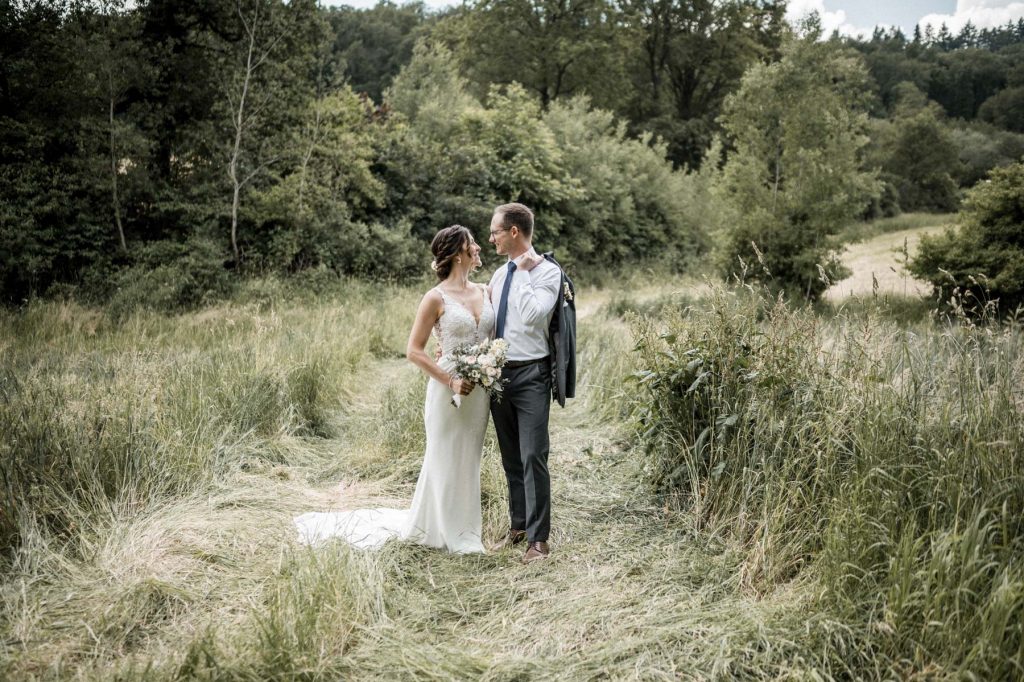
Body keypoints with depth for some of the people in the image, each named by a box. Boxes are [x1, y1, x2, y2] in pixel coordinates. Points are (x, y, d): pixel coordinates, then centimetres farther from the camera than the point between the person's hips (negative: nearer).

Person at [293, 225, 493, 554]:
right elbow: (414, 351, -9)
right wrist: (450, 381, -16)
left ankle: (463, 529, 27)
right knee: (445, 460, 5)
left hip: (480, 390, 6)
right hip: (449, 391, -5)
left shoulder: (485, 292, 7)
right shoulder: (436, 298, -10)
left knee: (469, 460, 13)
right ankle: (440, 530, 21)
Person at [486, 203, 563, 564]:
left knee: (533, 457, -7)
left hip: (530, 375, -7)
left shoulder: (547, 271, -9)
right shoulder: (499, 274, 12)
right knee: (510, 458, 14)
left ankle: (538, 539, 1)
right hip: (498, 372, 7)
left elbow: (530, 315, -25)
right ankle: (518, 526, 27)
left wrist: (524, 271, -18)